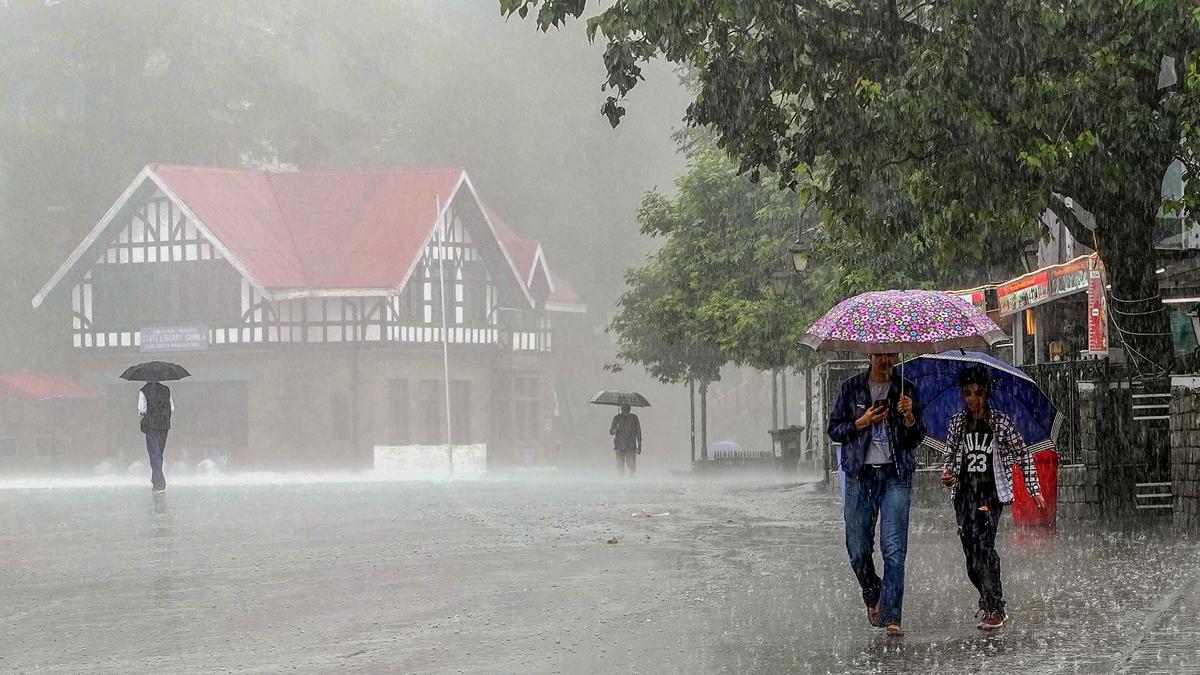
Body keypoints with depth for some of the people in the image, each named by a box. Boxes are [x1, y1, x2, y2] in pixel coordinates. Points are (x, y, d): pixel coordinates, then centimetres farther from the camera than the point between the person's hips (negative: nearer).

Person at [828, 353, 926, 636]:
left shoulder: (906, 390, 7)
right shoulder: (852, 388, 7)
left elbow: (916, 439, 8)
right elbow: (835, 429, 9)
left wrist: (909, 417, -12)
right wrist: (861, 423, -8)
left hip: (896, 476, -1)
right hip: (860, 475, 1)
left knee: (894, 548, -10)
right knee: (858, 549, 2)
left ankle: (891, 616, -10)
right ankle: (873, 597, 30)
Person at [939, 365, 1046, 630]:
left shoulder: (1001, 422, -1)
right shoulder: (957, 422, 9)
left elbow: (1023, 455, 4)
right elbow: (948, 454, 18)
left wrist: (1034, 489, 0)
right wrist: (946, 473, -4)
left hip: (991, 491, -4)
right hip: (964, 492, 4)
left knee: (983, 543, -19)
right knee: (970, 549, 3)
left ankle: (995, 610, -16)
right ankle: (988, 600, 22)